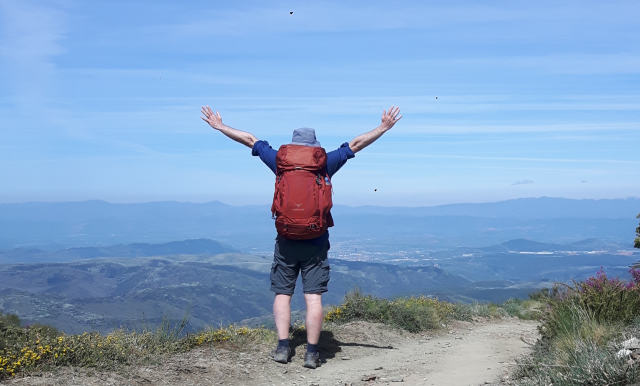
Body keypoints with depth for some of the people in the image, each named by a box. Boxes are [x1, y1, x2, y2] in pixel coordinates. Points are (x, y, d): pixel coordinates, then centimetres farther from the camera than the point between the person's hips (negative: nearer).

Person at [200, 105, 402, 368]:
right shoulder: (324, 164, 0)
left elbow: (250, 140, 11)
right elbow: (355, 144, 5)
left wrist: (219, 126, 20)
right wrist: (383, 128, 12)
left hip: (286, 242, 1)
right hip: (316, 243, 0)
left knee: (282, 294, 10)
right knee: (313, 297, 0)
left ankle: (283, 347, 4)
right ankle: (312, 353, 0)